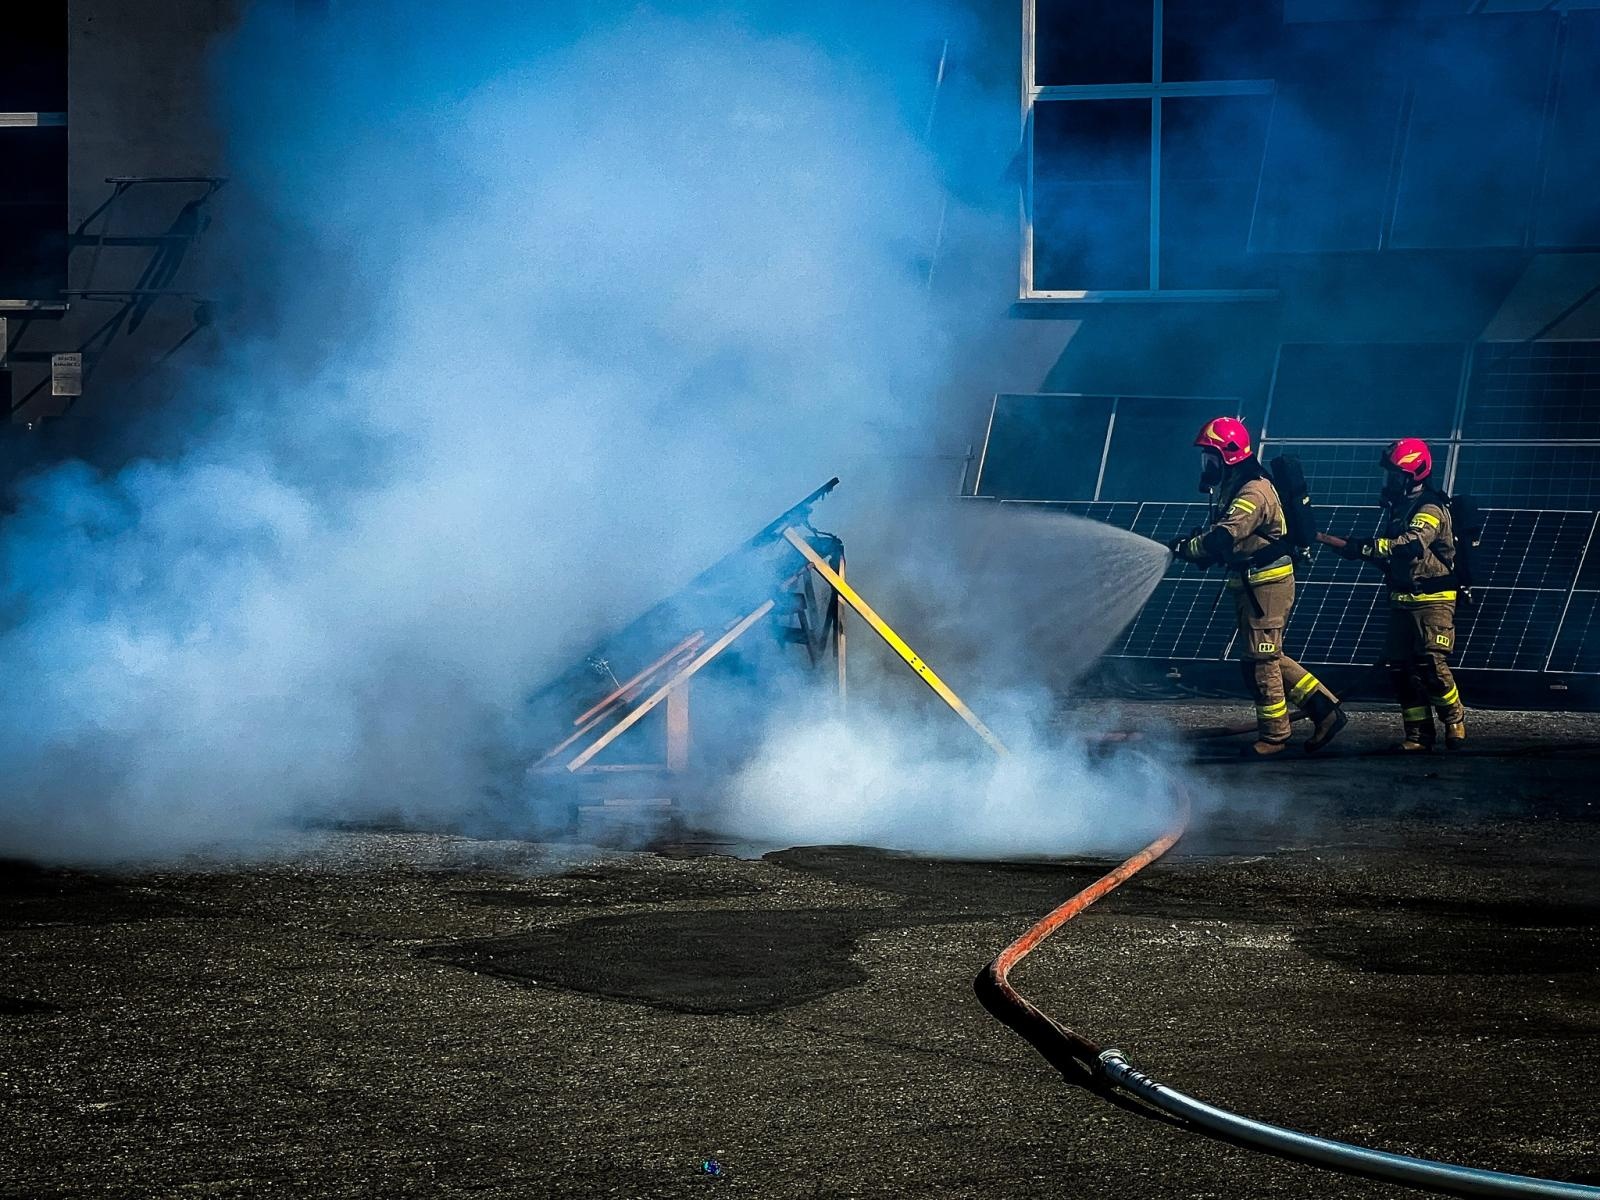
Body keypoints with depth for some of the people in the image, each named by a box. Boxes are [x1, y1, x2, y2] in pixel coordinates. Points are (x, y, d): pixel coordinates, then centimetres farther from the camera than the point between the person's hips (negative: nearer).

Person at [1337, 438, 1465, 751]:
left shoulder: (1430, 509, -14)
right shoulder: (1397, 506, 13)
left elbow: (1413, 543, -33)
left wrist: (1369, 547, -40)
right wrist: (1365, 550, 1)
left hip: (1432, 600, -9)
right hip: (1402, 599, 9)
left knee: (1431, 666, -14)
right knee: (1400, 667, 3)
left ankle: (1455, 722, 6)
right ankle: (1419, 735, 8)